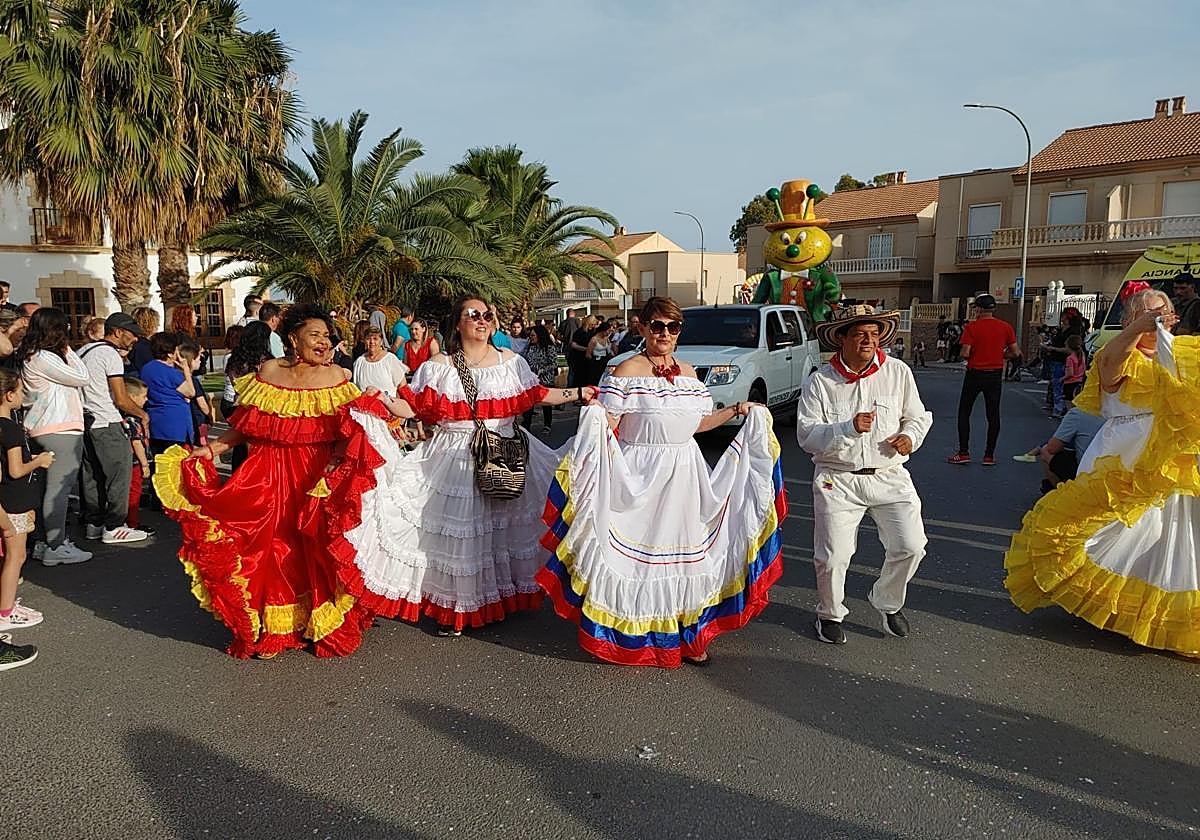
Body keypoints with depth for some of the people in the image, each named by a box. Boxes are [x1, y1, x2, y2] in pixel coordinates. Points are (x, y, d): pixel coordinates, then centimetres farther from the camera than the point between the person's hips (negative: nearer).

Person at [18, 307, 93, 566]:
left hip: (43, 429, 11)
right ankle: (56, 547, -2)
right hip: (61, 431, -11)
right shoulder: (43, 358, -15)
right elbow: (82, 378, -10)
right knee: (58, 488, -6)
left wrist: (65, 351, 12)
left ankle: (48, 541, 22)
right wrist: (67, 349, -3)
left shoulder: (32, 356, 16)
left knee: (54, 487, 15)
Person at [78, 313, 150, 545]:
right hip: (106, 424, -9)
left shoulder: (83, 350, 16)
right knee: (120, 473, -3)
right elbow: (121, 400, -14)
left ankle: (93, 524, 21)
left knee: (92, 475, 14)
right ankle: (113, 528, -1)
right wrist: (142, 414, 3)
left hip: (85, 420, 9)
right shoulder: (111, 355, -12)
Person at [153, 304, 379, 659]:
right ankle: (271, 629, 16)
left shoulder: (338, 376, 1)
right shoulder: (268, 372, 3)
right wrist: (211, 449, -4)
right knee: (273, 547, 1)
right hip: (273, 473, 1)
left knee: (318, 549, 1)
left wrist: (339, 459, -18)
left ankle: (324, 625, 19)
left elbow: (348, 431, -1)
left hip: (321, 475, 0)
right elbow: (246, 425, 5)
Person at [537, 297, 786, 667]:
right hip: (639, 475, -5)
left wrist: (737, 410, 15)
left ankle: (687, 637, 25)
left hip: (684, 474, 5)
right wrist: (593, 416, -33)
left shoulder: (688, 372, 10)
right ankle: (633, 638, 18)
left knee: (683, 551, 11)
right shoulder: (628, 370, -7)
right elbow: (607, 426, -12)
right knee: (637, 550, 2)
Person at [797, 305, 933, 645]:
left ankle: (888, 604, 25)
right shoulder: (821, 381, -4)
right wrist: (849, 428, -23)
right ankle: (830, 614, 23)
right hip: (838, 479, -2)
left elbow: (919, 416, 15)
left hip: (889, 475, 2)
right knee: (833, 556, -6)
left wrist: (910, 435, -7)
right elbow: (806, 436, -9)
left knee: (911, 546, -6)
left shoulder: (898, 372, 3)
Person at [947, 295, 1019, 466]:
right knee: (993, 415, 9)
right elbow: (1015, 352, 0)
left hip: (974, 373, -3)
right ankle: (989, 455, 11)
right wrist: (999, 355, 16)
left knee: (964, 412, 8)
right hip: (996, 375, 3)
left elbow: (965, 353, -15)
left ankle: (963, 453, 5)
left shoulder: (972, 327, -10)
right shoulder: (1006, 327, 0)